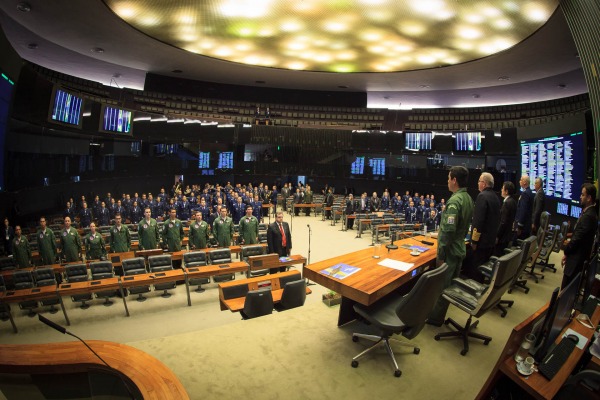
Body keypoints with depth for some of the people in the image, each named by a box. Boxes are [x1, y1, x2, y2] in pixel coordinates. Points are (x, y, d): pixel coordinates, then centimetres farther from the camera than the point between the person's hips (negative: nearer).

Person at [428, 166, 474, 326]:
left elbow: (448, 230, -26)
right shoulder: (468, 199, 6)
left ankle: (436, 318, 17)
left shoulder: (454, 201, -23)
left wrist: (441, 255, -20)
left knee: (441, 285, 4)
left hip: (450, 251, -9)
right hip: (460, 248, 9)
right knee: (452, 284, 19)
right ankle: (440, 314, 34)